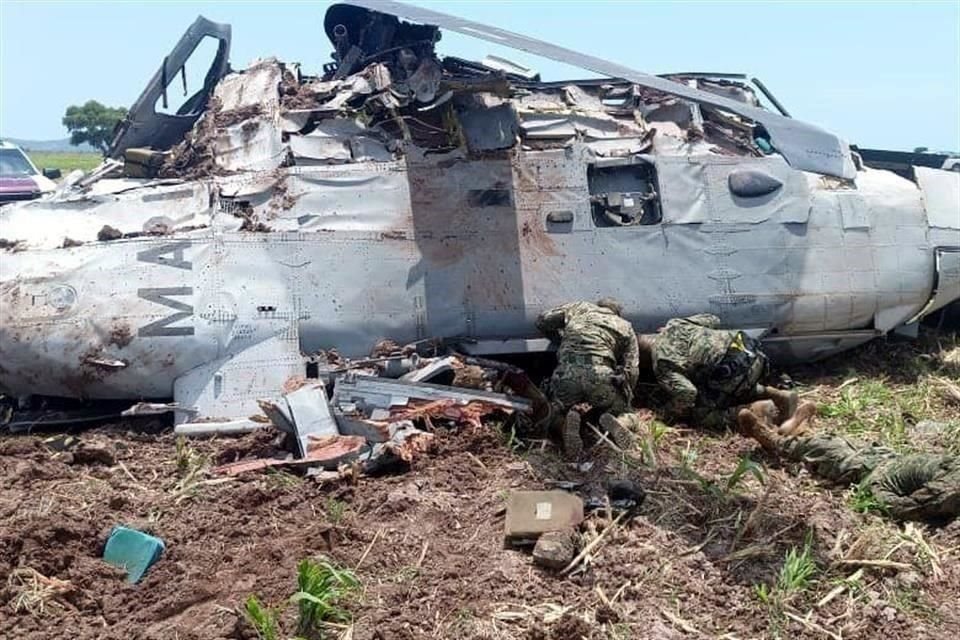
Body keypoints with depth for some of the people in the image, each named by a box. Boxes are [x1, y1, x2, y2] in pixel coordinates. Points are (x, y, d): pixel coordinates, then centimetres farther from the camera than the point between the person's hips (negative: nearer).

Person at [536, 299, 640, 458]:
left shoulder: (579, 308, 28)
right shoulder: (625, 327, 27)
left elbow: (542, 321, 28)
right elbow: (632, 371, 19)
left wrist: (562, 340, 43)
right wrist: (626, 396, 33)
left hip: (566, 375, 0)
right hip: (600, 375, 0)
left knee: (557, 412, 25)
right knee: (622, 413, 25)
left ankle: (567, 418, -10)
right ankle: (615, 421, -11)